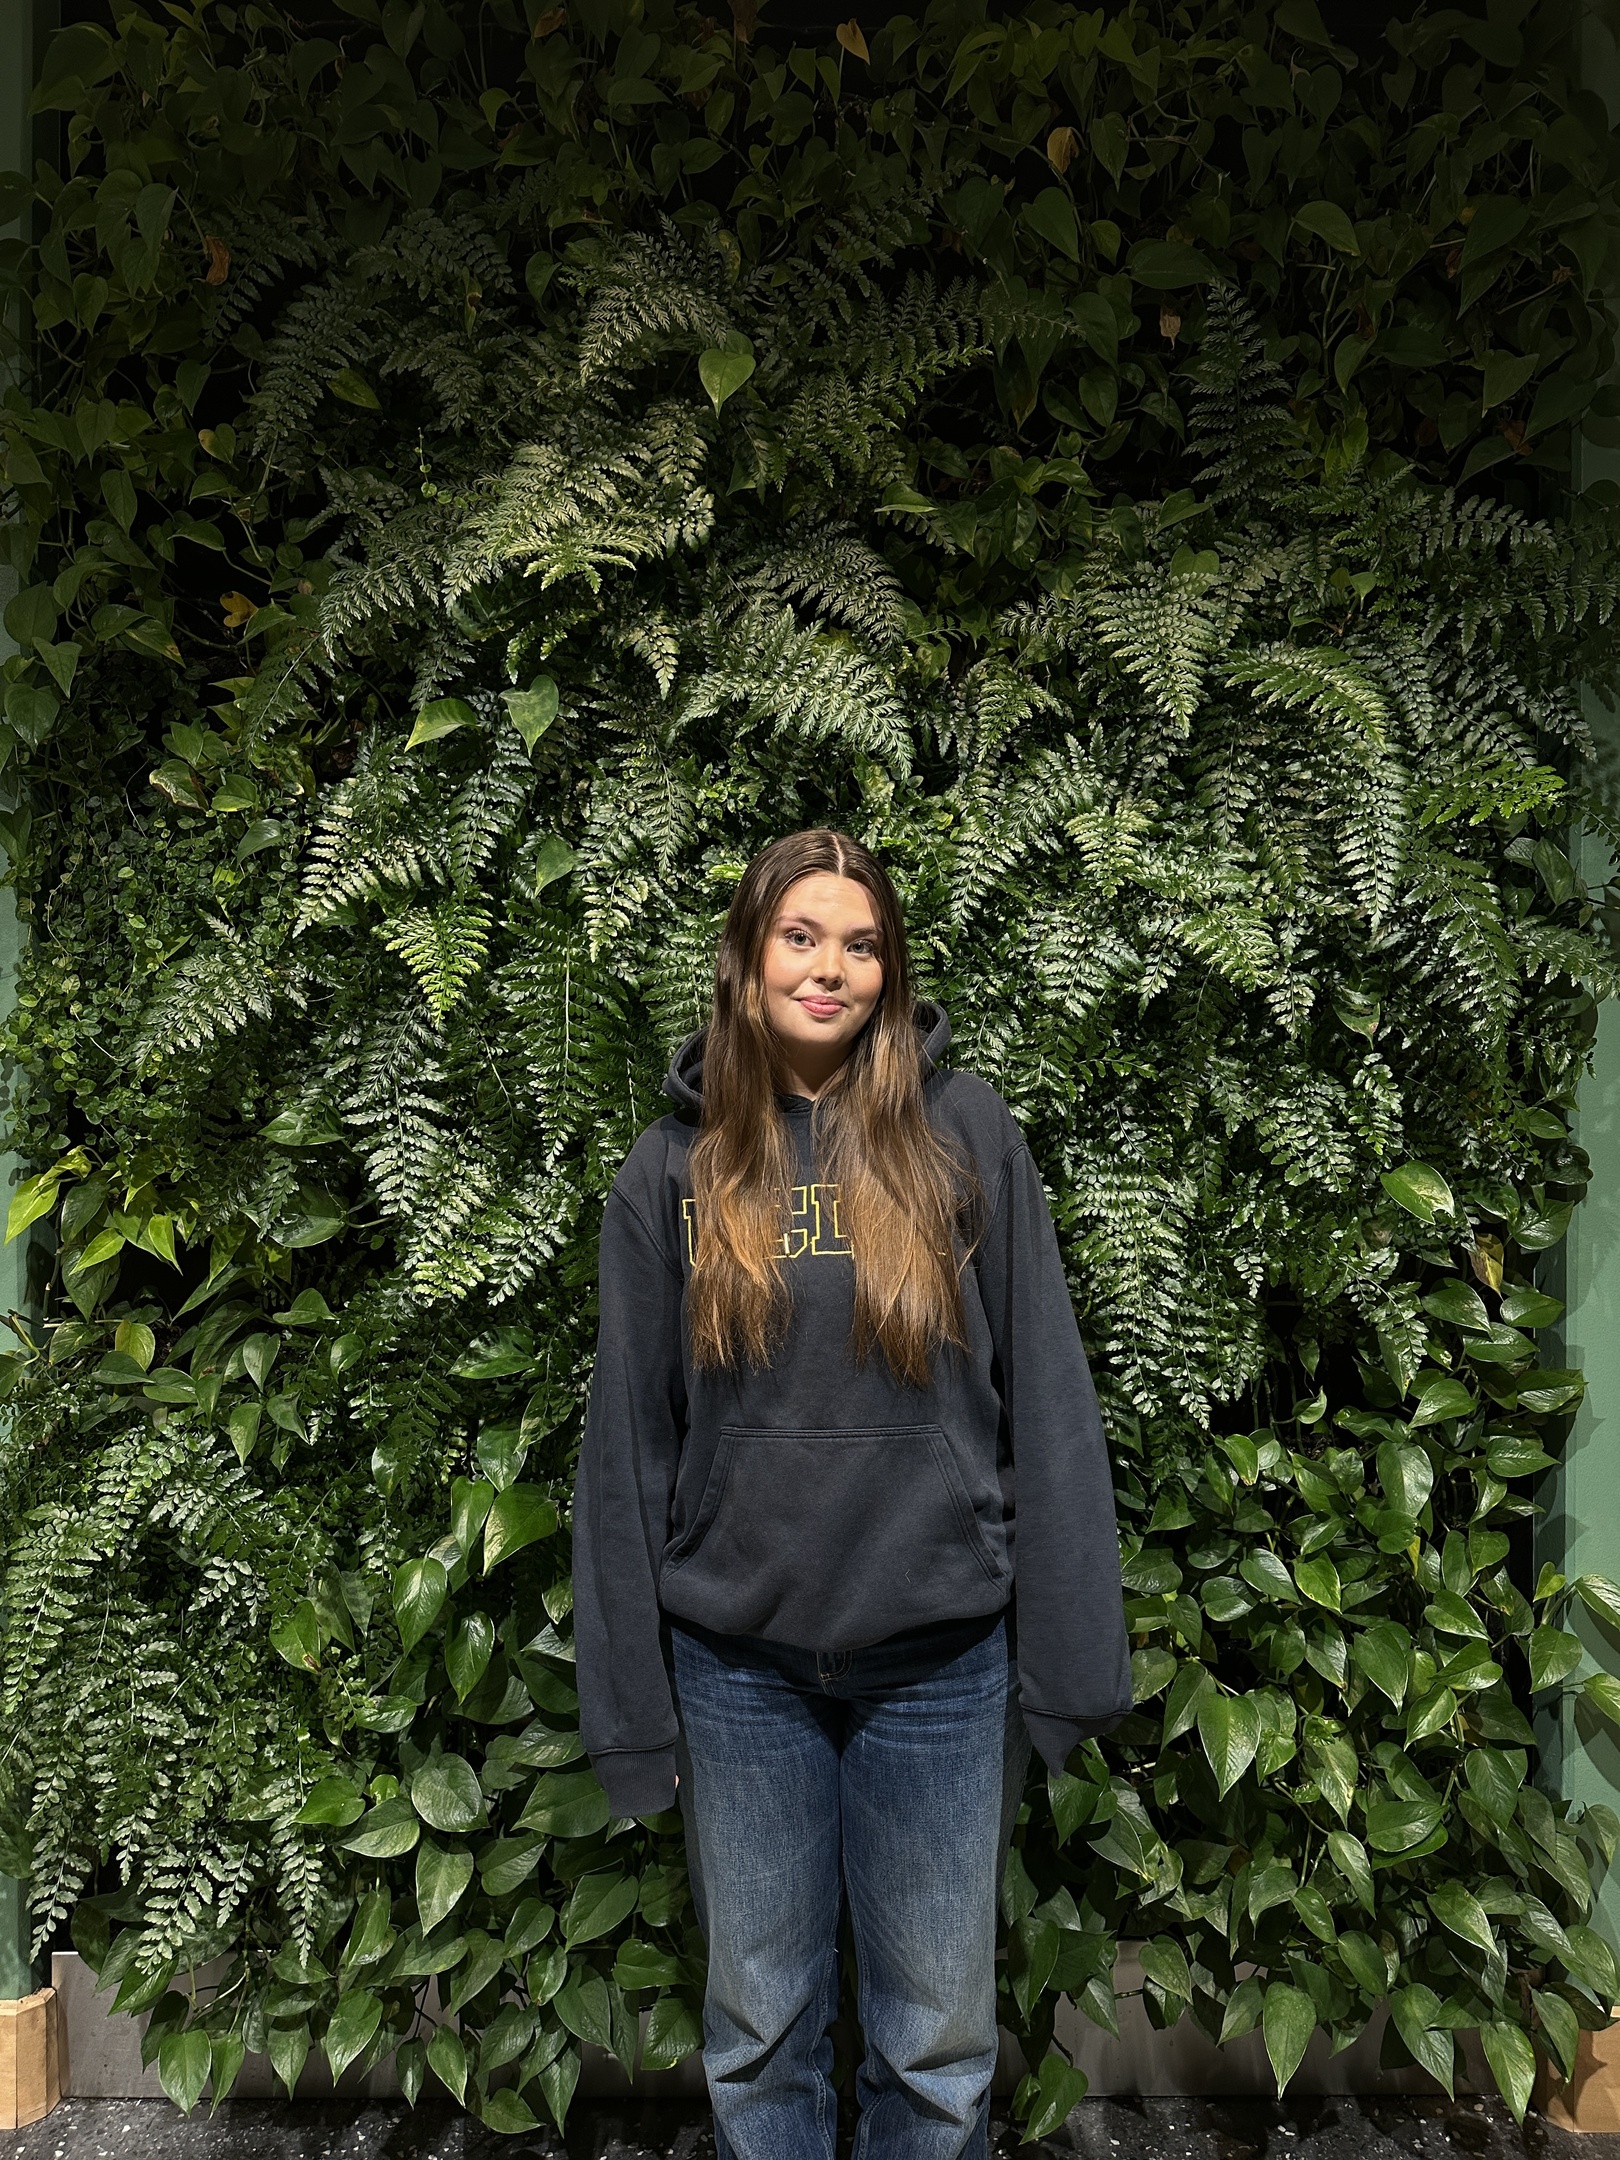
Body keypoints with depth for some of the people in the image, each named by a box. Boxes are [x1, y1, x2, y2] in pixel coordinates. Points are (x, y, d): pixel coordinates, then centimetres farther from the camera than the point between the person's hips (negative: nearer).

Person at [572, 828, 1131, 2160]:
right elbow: (629, 1446, 3)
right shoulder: (675, 1169, 1)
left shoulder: (965, 1135, -4)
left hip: (939, 1661, -1)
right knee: (759, 2030, 18)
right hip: (739, 1664, 1)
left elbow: (1044, 1399, -3)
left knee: (940, 2041, 15)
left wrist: (1066, 1652, -5)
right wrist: (632, 1700, 3)